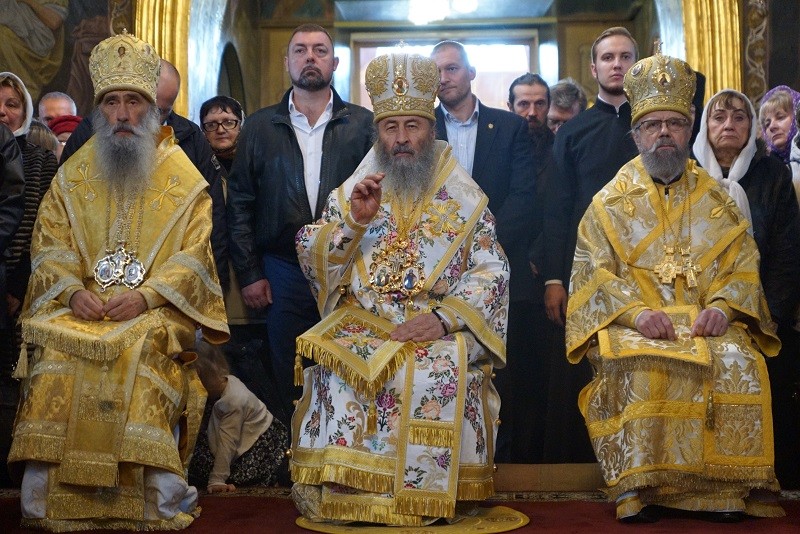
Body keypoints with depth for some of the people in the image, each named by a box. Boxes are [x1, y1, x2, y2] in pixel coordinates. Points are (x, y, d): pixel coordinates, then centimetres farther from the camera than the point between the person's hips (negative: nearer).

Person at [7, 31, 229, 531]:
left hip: (156, 310, -2)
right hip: (82, 306, 3)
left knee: (143, 346, -33)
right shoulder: (73, 176, 15)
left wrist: (146, 295, -17)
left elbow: (193, 255, -1)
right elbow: (49, 246, 10)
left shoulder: (183, 179, 6)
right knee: (56, 348, -27)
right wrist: (73, 291, -10)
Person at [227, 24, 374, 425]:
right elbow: (240, 203, 7)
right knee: (288, 381, 10)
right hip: (284, 271, 1)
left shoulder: (363, 125, 4)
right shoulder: (260, 127, 8)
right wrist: (249, 274, 1)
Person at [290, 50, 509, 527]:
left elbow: (491, 273, 0)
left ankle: (427, 500, -15)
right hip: (361, 323, 1)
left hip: (437, 328, -1)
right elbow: (312, 262, 6)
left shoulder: (465, 197, 9)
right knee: (338, 369, -29)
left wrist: (444, 317, -17)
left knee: (442, 372, -32)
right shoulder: (352, 192, 13)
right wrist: (354, 221, -11)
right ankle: (340, 495, -14)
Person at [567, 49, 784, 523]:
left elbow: (743, 266, 10)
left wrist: (721, 307, -12)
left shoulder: (716, 199, 16)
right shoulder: (611, 201, 11)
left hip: (706, 320, 2)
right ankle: (636, 488, -25)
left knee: (740, 363, -28)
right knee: (638, 365, -33)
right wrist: (635, 312, -16)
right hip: (632, 324, -2)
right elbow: (593, 271, 1)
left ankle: (725, 486, -18)